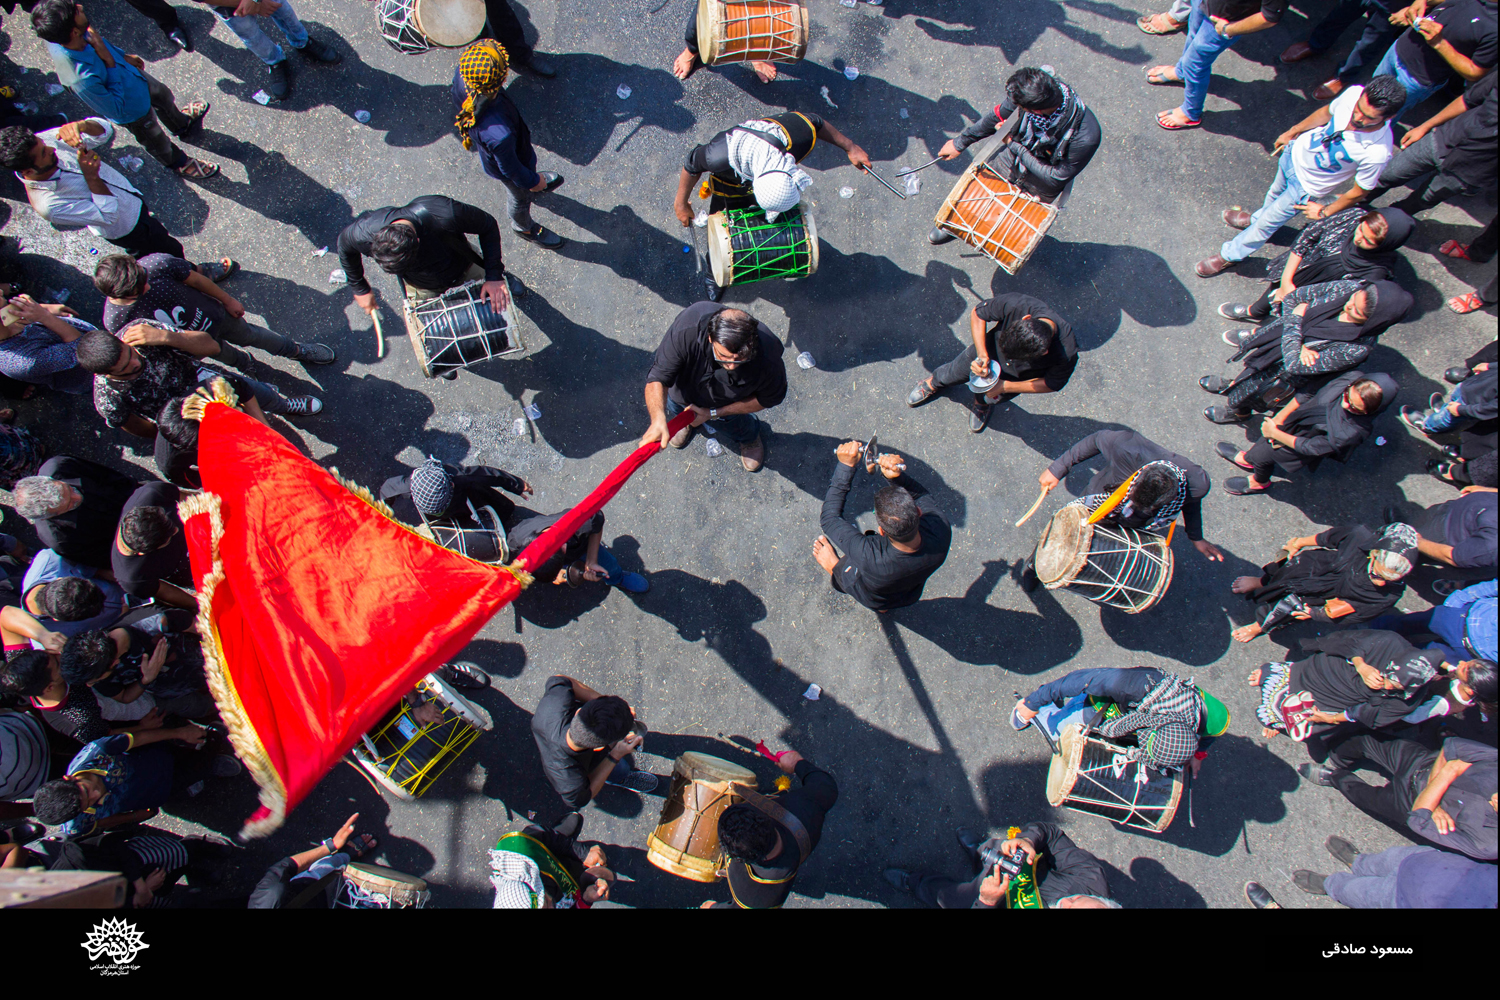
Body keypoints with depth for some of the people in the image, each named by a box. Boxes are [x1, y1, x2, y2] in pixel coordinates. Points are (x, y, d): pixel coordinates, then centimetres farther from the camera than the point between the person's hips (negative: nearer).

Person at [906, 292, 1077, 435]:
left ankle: (983, 403, 61)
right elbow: (977, 314, -24)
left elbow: (1052, 384, -21)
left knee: (993, 397, 24)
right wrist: (982, 355, -36)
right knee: (955, 372, 21)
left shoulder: (1066, 353, -42)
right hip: (990, 349, 0)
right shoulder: (1014, 303, -44)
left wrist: (1005, 386, -24)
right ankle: (933, 383, 57)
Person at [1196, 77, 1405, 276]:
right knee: (1276, 192, 34)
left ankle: (1229, 256, 37)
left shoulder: (1377, 152, -38)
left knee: (1266, 224, 12)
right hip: (1296, 150, 5)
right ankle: (1256, 218, 67)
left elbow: (1359, 192, -20)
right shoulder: (1354, 93, -27)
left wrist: (1325, 211, -7)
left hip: (1306, 186, -5)